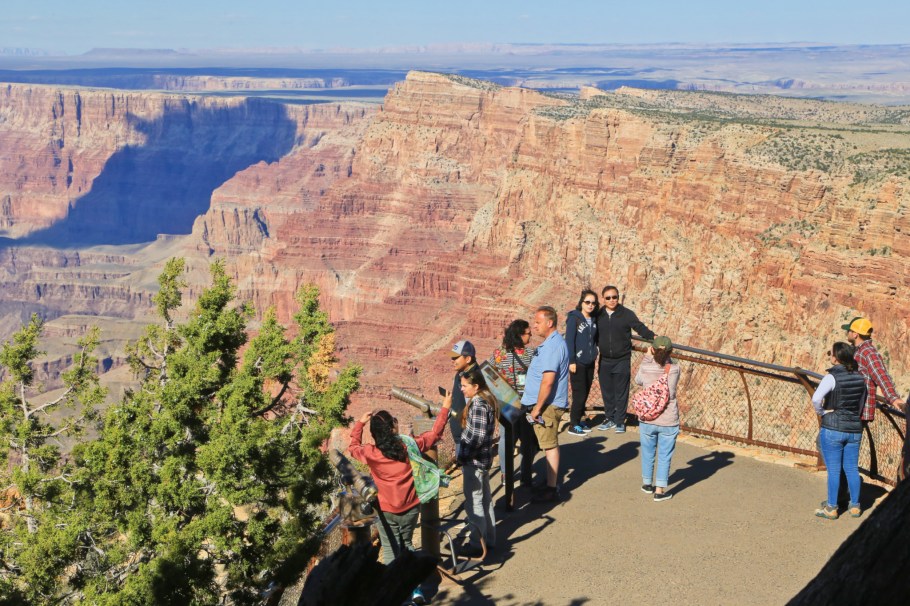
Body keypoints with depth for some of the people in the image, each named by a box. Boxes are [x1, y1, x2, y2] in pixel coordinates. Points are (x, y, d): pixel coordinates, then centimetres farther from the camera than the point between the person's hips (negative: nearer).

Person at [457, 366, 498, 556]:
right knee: (485, 499, 19)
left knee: (473, 502, 1)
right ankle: (489, 539, 31)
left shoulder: (478, 404, -22)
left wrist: (464, 456, -17)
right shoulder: (485, 400, 7)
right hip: (482, 459, 10)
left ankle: (477, 545, 11)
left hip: (474, 461, -10)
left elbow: (478, 436, -27)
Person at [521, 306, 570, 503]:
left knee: (550, 445, -3)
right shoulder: (554, 342, 12)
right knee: (550, 444, 17)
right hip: (548, 404, 10)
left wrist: (537, 407, -20)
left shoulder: (552, 346, -22)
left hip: (548, 405, -10)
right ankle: (551, 483, 27)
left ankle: (551, 489, 4)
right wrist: (537, 405, 22)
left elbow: (548, 381, -26)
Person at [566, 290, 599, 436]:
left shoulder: (594, 320, 10)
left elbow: (595, 339, 15)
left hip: (590, 363, 6)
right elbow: (569, 340, -11)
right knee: (579, 394, -5)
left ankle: (579, 420, 22)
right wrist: (571, 361, -15)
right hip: (578, 363, -6)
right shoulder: (574, 318, -8)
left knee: (585, 393, 10)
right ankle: (573, 425, 4)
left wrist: (594, 355, 5)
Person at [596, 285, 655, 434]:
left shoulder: (626, 314, -6)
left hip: (622, 360, -3)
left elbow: (640, 328, -15)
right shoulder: (599, 315, 3)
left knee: (621, 393, 2)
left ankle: (620, 421, 12)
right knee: (607, 392, 10)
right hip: (604, 361, 3)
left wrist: (653, 337, -29)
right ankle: (609, 419, 23)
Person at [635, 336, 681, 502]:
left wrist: (647, 357, 13)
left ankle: (647, 483, 38)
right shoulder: (674, 369, -14)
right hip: (668, 421, -2)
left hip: (647, 420, 2)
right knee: (664, 457, 11)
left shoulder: (645, 367, -11)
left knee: (648, 453, 20)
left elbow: (637, 381, 9)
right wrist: (665, 357, 6)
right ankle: (660, 491, 15)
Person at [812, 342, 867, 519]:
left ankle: (831, 508, 9)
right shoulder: (859, 377, 4)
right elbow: (865, 396, 17)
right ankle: (855, 506, 21)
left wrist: (822, 412, -11)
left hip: (833, 427, -5)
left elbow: (816, 398, -28)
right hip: (855, 428, 5)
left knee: (833, 469, 2)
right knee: (852, 468, 14)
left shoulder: (832, 377, -16)